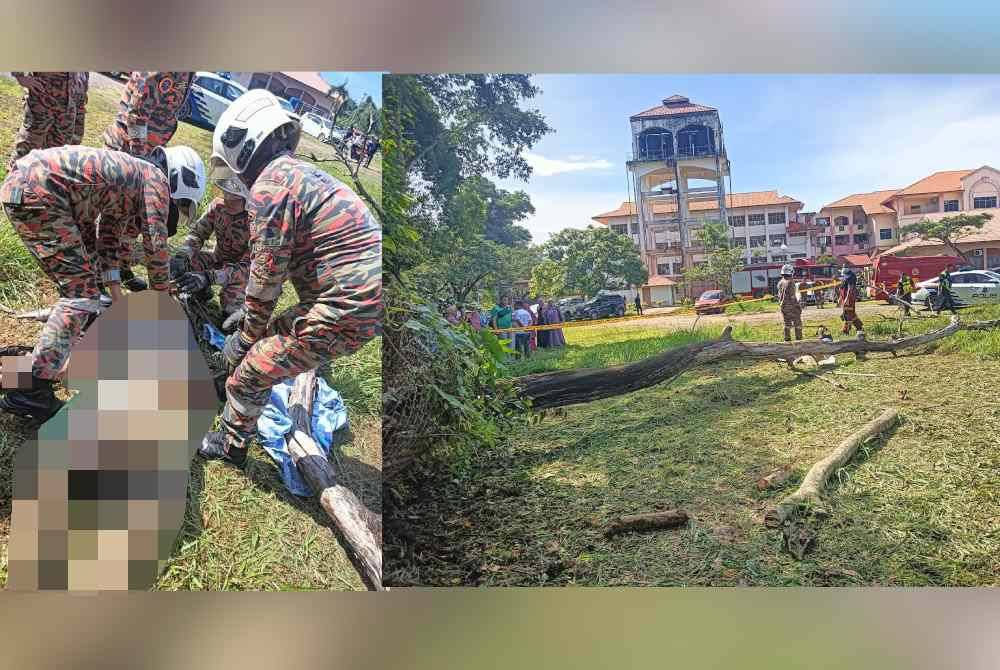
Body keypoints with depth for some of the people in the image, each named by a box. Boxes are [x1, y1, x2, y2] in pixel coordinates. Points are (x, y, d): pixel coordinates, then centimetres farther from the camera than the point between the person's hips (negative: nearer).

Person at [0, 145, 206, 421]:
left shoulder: (131, 174, 27)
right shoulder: (157, 179, 1)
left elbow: (109, 236, 28)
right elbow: (156, 244, -1)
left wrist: (115, 291, 24)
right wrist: (162, 294, 13)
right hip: (38, 193, -10)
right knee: (82, 291, -9)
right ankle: (30, 392, -11)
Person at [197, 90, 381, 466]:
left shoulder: (267, 187, -12)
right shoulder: (301, 172, 19)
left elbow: (267, 275, -10)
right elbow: (267, 257, 27)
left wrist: (249, 333, 5)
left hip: (343, 311, -9)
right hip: (369, 302, 9)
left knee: (250, 373, 7)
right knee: (270, 339, 25)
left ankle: (230, 446, 31)